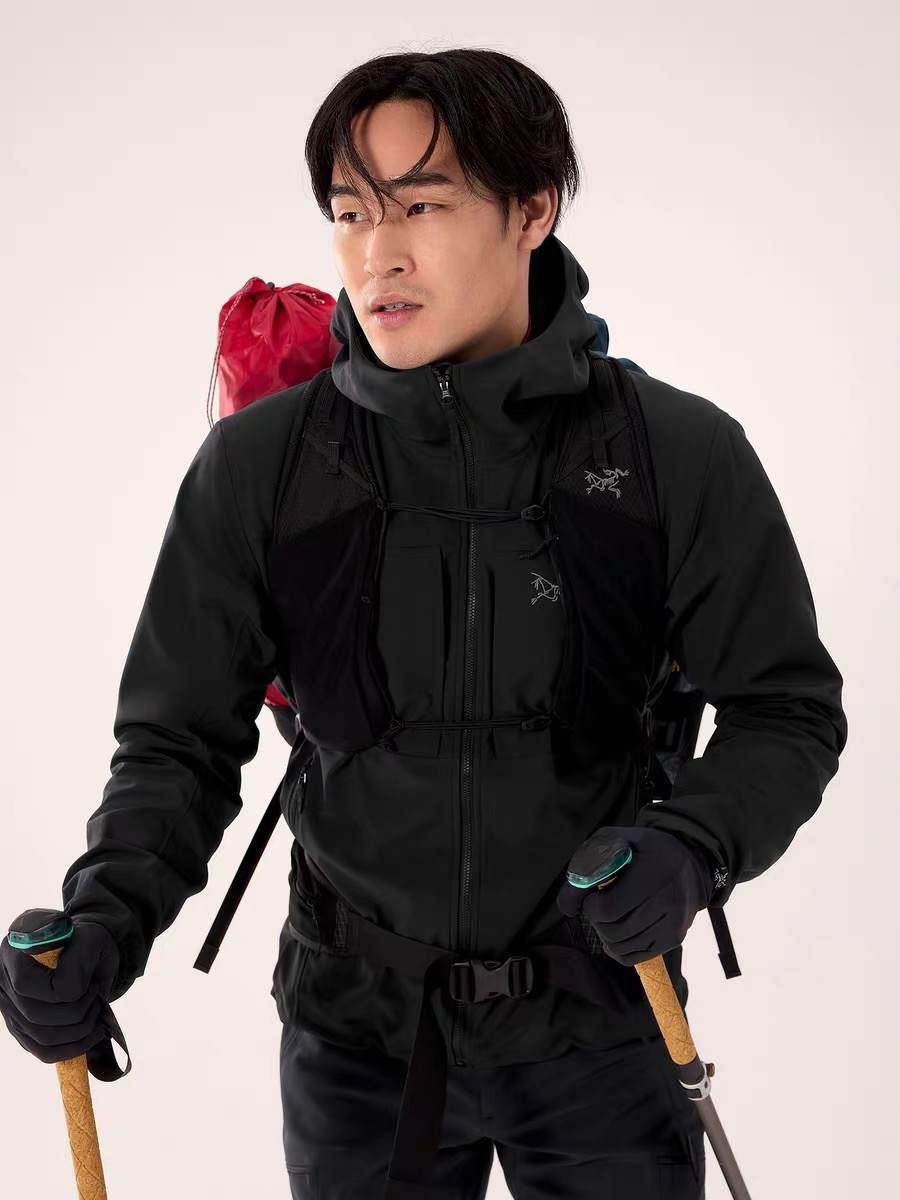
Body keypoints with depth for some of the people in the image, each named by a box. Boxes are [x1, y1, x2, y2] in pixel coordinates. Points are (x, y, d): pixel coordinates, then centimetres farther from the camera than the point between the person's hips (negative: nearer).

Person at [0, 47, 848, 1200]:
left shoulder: (681, 457, -10)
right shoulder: (256, 466, -7)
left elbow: (787, 710, -2)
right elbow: (181, 739, 0)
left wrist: (689, 845, -20)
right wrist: (110, 916, -16)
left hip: (601, 1030, 0)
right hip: (354, 1031, 1)